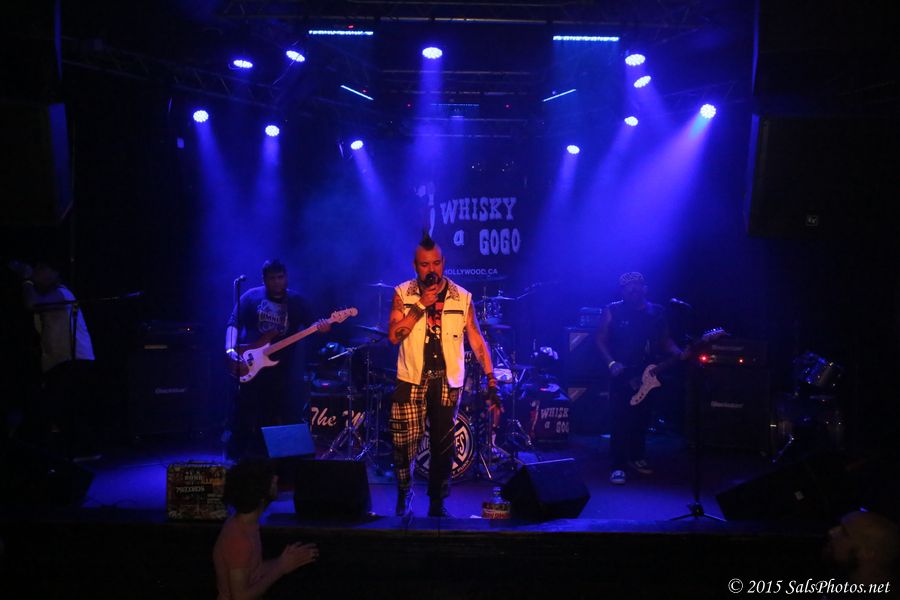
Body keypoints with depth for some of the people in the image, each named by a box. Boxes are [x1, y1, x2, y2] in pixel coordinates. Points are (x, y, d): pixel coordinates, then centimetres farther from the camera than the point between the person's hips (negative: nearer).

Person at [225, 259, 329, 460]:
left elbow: (310, 326, 2)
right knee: (244, 415, -1)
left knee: (277, 416, 4)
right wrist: (231, 350, -18)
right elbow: (234, 324, -3)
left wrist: (321, 327, -22)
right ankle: (235, 456, 13)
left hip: (282, 367, 2)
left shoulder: (297, 301, 7)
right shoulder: (251, 297, 2)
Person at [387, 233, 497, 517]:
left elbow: (476, 339, 3)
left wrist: (491, 378, -5)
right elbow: (394, 335, -9)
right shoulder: (403, 294, 1)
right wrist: (421, 305, -18)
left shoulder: (462, 297, 2)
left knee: (443, 446, 4)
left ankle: (437, 502, 19)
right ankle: (403, 497, 18)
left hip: (448, 381, 1)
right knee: (404, 442, -4)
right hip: (411, 379, -1)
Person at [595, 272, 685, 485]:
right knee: (619, 419, -7)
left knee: (641, 418, 10)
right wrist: (611, 363, -15)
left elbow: (665, 340, 10)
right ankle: (617, 466, -3)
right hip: (621, 374, -3)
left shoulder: (657, 312, 7)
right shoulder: (613, 311, -2)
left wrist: (680, 354, -6)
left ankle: (636, 457, 27)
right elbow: (601, 340, -2)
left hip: (647, 375, 3)